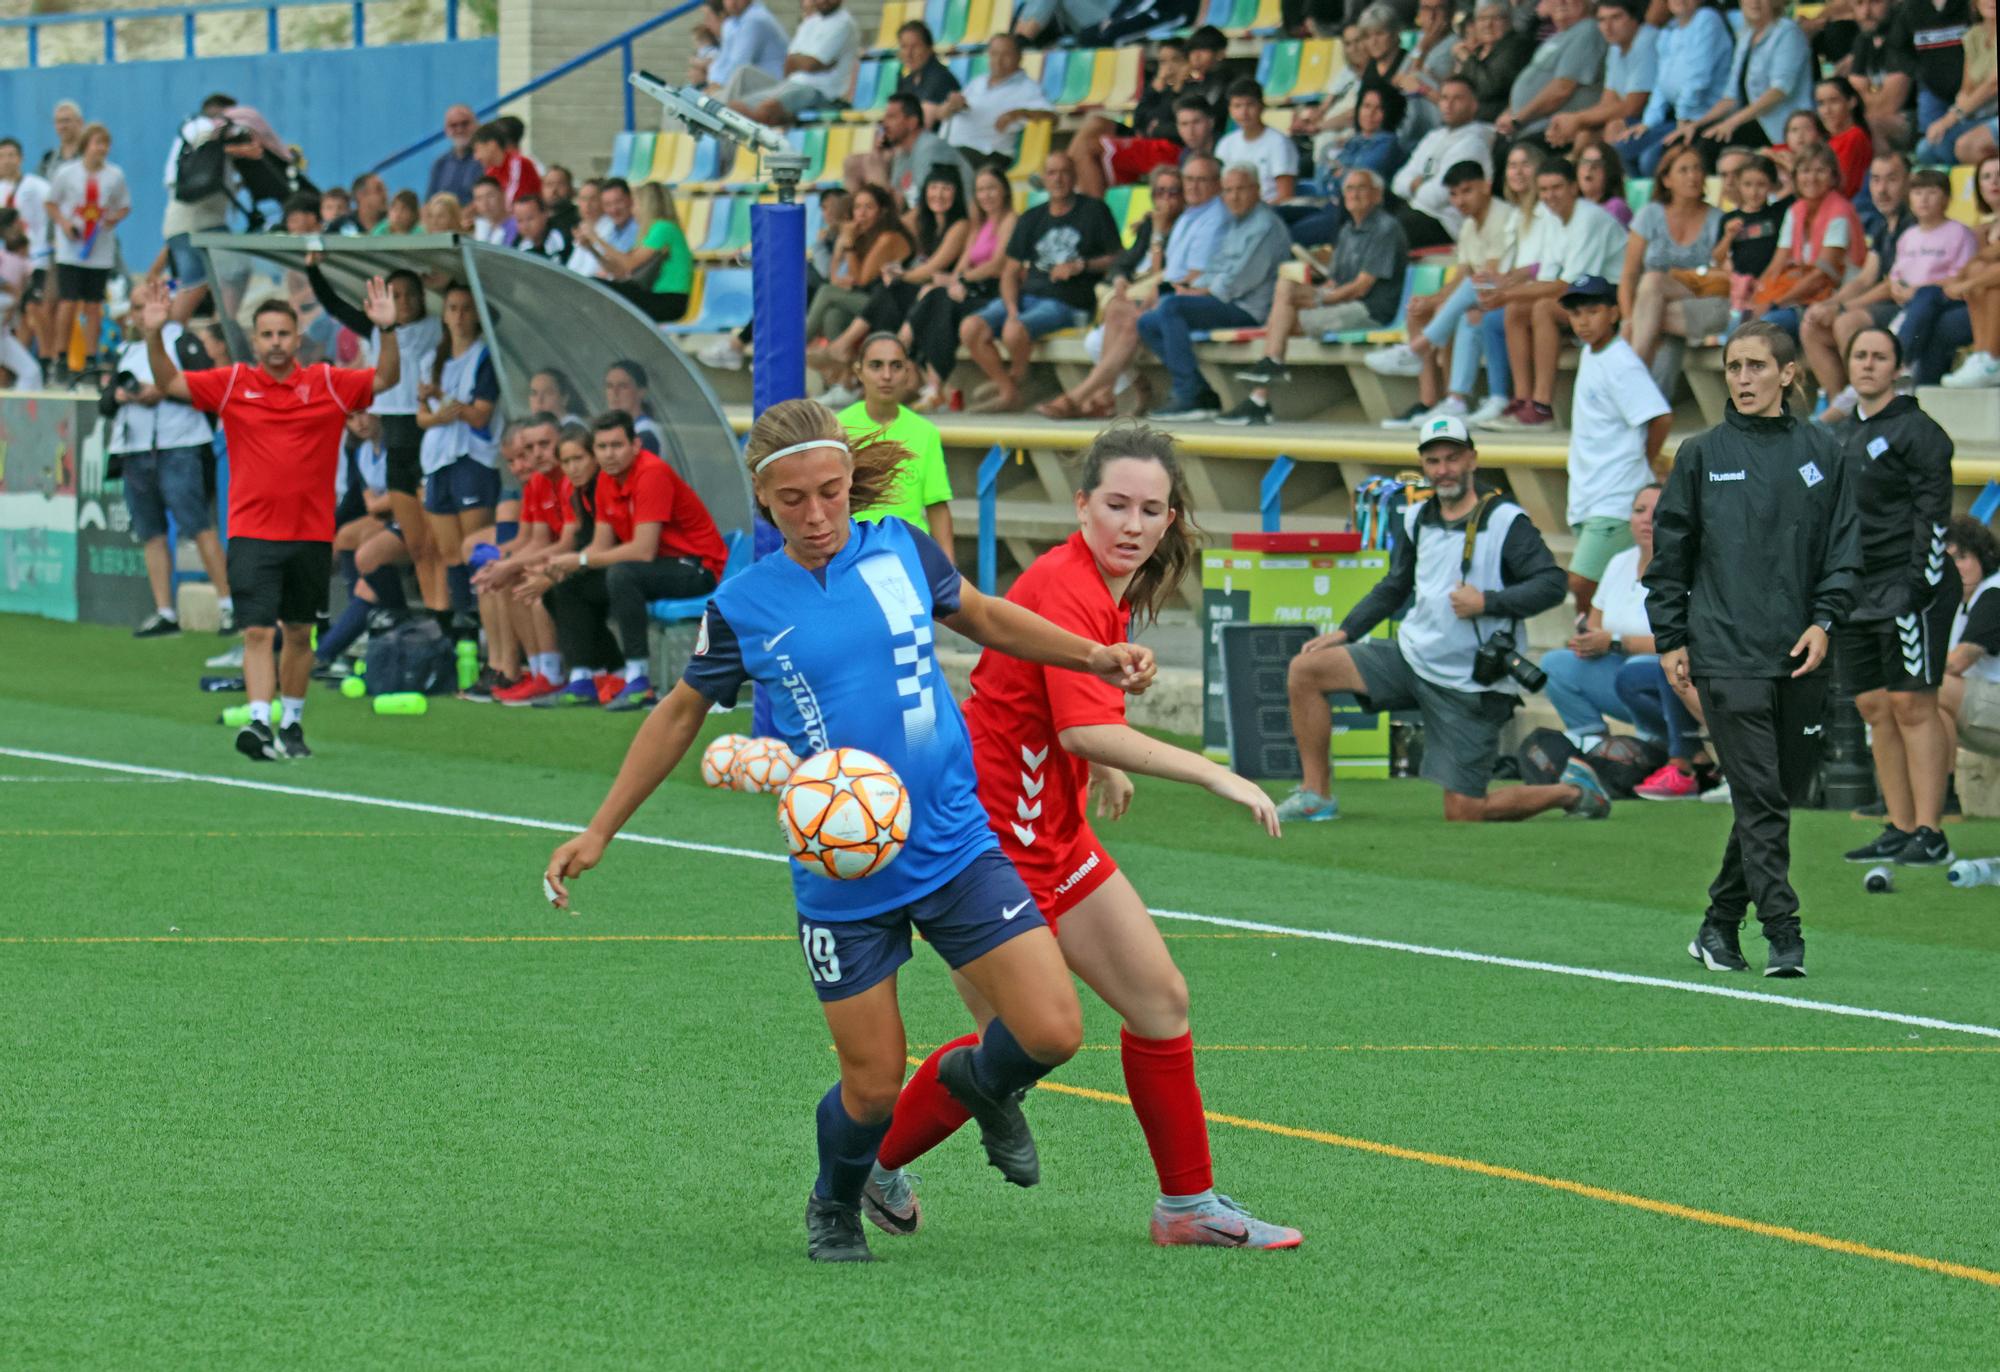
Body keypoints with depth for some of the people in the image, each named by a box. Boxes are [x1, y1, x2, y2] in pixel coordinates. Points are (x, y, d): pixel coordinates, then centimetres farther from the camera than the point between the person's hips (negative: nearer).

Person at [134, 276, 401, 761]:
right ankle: (259, 723, -21)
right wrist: (154, 334, -15)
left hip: (311, 534, 1)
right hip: (252, 534, -1)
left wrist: (387, 330, -21)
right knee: (258, 632, -13)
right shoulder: (232, 384, 2)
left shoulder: (329, 383, 1)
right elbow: (169, 383, 0)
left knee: (299, 634, 12)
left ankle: (291, 726, 25)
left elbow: (385, 379, -4)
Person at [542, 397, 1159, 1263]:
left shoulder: (900, 550, 0)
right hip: (840, 880, -2)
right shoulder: (743, 606, -4)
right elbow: (682, 714, 11)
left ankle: (979, 1080, 26)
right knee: (874, 1088, -1)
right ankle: (834, 1207, 32)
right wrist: (600, 832, 12)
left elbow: (982, 617, 20)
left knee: (1052, 1032, -10)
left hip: (954, 846, 2)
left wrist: (1097, 656, 10)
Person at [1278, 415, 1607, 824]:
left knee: (1463, 813, -5)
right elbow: (1394, 587, 21)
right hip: (1413, 656, 6)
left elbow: (1552, 584, -18)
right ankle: (1316, 795, 2)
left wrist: (1487, 602, -26)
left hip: (1471, 683, -6)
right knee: (1305, 669, -6)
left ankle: (1573, 789, 19)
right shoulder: (1418, 518, 7)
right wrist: (1344, 632, 13)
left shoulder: (1505, 521, -12)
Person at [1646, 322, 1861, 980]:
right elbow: (1670, 552, 8)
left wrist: (1825, 619, -4)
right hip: (1726, 651, -3)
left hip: (1800, 656, 3)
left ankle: (1720, 925, 21)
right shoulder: (1702, 455, 4)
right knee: (1760, 797, -11)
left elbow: (1845, 548, 9)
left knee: (1781, 796, 8)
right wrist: (1670, 639, 3)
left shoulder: (1822, 452, 8)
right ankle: (1783, 936, -14)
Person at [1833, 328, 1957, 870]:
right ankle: (1900, 830, 9)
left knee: (1912, 704, -10)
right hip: (1858, 595, 8)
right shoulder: (1847, 436, 18)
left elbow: (1934, 513, -11)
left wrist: (1920, 582, -18)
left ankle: (1930, 833, -11)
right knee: (1875, 708, 6)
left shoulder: (1916, 431, -6)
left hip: (1906, 588, -8)